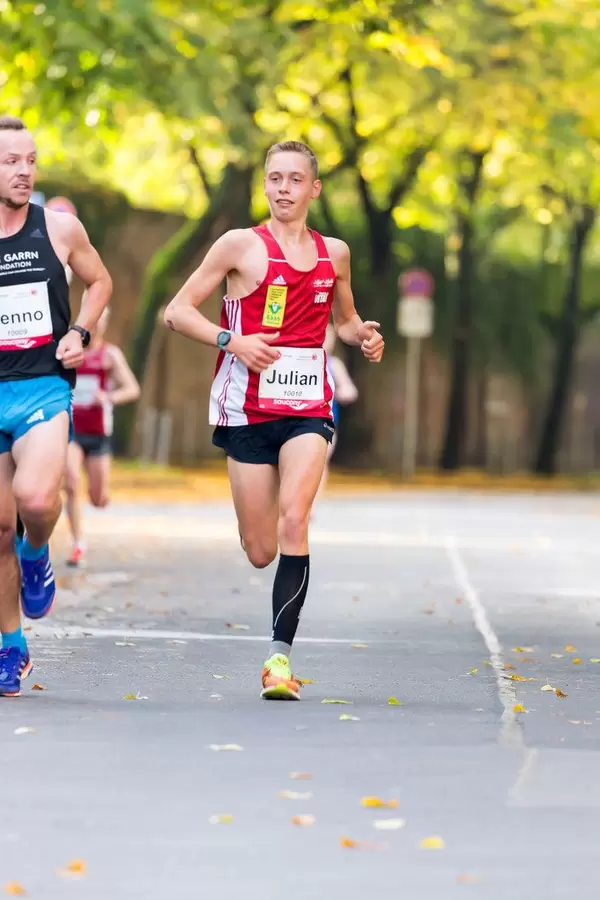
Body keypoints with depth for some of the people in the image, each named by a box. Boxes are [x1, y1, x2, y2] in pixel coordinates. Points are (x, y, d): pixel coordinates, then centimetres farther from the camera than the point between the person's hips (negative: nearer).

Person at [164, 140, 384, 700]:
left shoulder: (334, 253, 11)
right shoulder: (241, 246, 0)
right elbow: (178, 311, 0)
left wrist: (363, 336, 4)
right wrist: (232, 341, -15)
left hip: (308, 406, 1)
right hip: (249, 406, -1)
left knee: (293, 520, -21)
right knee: (260, 553, 1)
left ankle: (280, 653, -21)